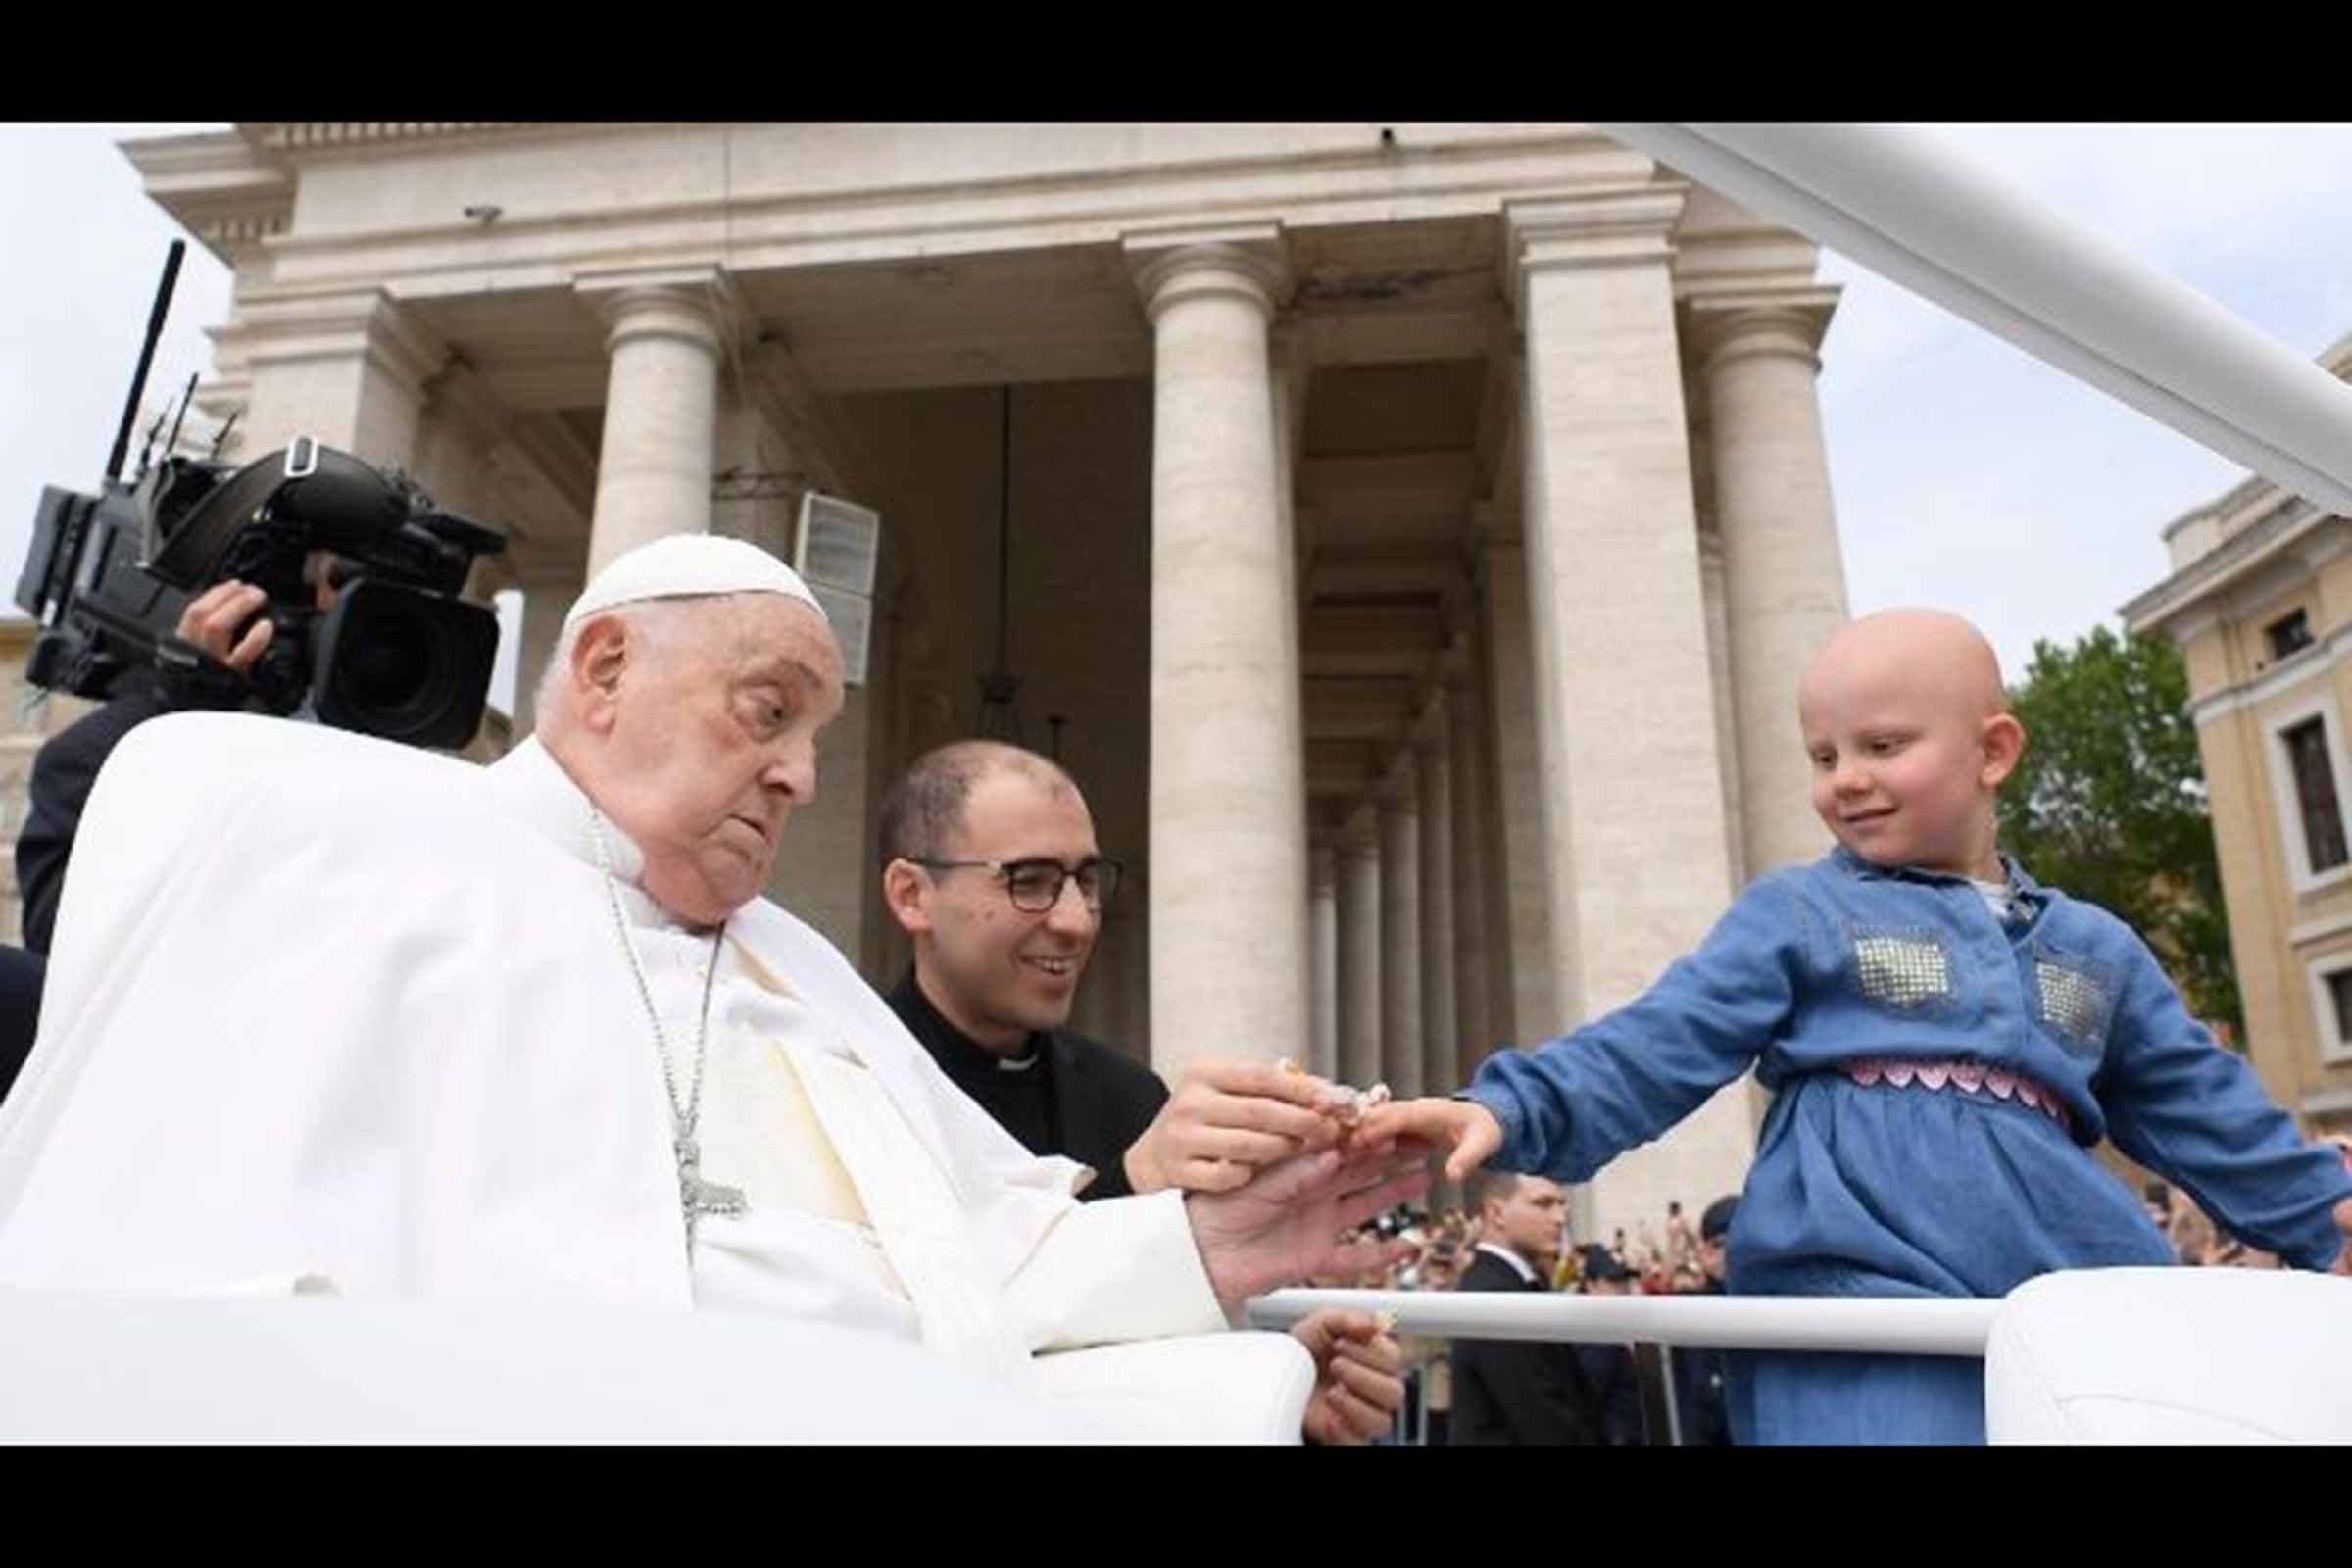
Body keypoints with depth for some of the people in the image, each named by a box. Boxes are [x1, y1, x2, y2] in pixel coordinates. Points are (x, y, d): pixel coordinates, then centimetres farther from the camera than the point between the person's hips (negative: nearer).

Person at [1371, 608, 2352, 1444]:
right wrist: (1516, 1110, -21)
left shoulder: (2094, 952, 19)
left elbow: (2202, 1107, 29)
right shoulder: (1796, 915, 4)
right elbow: (1656, 1046, -6)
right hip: (1866, 1324, -5)